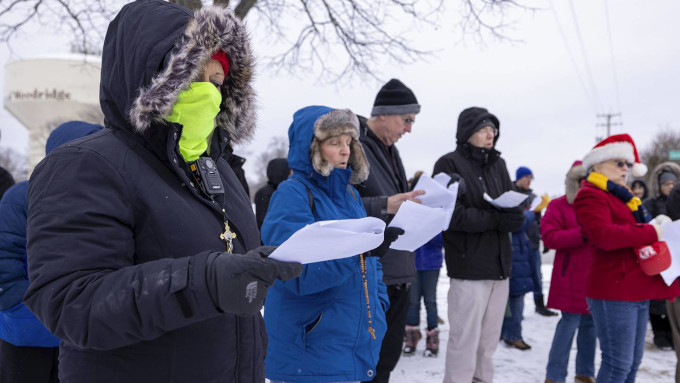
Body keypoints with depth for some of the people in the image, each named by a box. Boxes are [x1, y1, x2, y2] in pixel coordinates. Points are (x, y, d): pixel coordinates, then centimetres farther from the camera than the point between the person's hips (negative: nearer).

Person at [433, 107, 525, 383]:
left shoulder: (498, 165, 15)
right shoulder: (449, 164, -5)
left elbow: (515, 211, 11)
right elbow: (450, 215, -15)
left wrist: (513, 216, -12)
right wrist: (495, 218, -20)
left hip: (500, 265, 6)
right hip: (469, 267, -6)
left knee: (488, 342, 13)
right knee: (465, 340, -3)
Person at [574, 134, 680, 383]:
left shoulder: (621, 196, 23)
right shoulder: (590, 196, -10)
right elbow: (604, 235, -25)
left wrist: (657, 224, 13)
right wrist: (650, 232, -16)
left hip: (637, 290, 10)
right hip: (613, 291, -10)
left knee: (632, 362, 14)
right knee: (618, 363, -7)